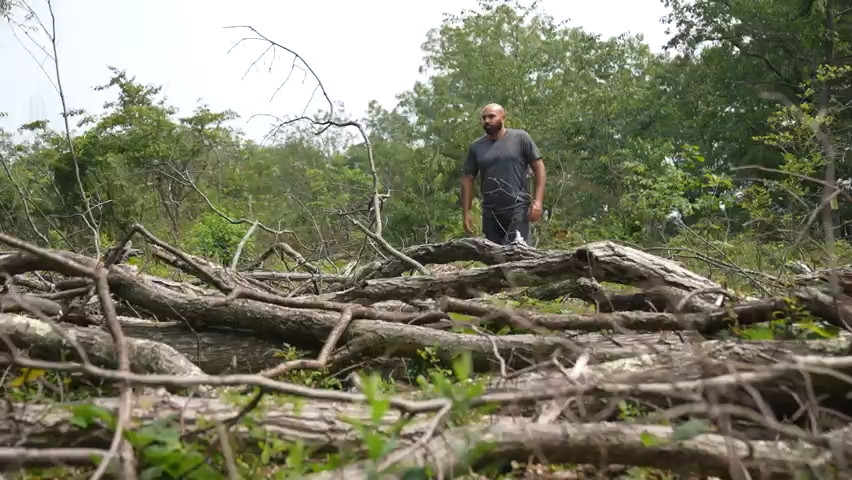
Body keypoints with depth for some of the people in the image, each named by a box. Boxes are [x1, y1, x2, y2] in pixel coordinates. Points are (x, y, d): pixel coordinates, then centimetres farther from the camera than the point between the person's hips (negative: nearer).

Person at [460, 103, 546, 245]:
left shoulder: (520, 138, 0)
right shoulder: (476, 147, 8)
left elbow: (538, 167, -1)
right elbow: (467, 179, 11)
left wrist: (538, 200, -11)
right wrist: (466, 213, 5)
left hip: (518, 208, -4)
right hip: (490, 213, 4)